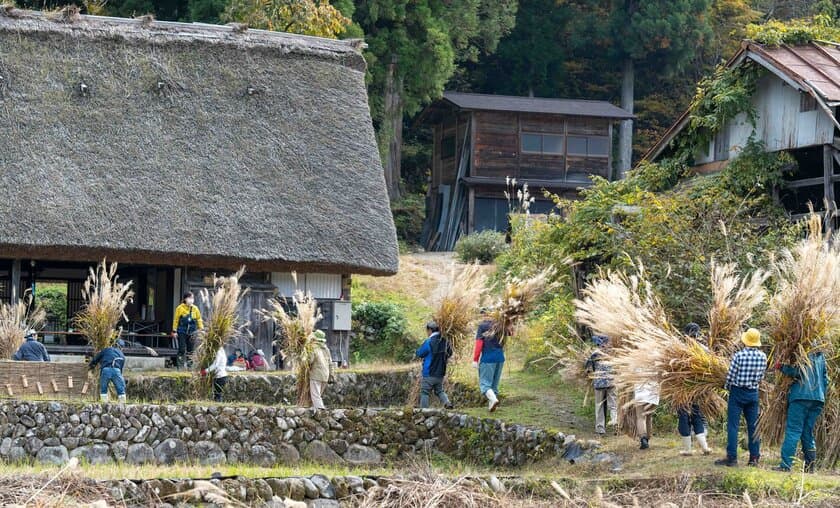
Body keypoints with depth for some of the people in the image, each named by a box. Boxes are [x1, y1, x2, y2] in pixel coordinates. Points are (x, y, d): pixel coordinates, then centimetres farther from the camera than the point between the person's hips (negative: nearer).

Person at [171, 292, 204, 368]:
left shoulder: (195, 309, 5)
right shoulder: (180, 308, -4)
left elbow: (199, 319, 12)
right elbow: (176, 320, 0)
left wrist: (201, 329, 5)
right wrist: (174, 331, -1)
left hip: (191, 332, 3)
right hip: (182, 332, -3)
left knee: (190, 349, 4)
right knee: (182, 349, -6)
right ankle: (181, 364, 1)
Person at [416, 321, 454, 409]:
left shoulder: (428, 342, -18)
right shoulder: (444, 342, -1)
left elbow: (419, 353, -8)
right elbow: (449, 354, 13)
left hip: (429, 373, -5)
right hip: (440, 373, 5)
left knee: (425, 392, 4)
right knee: (439, 391, 19)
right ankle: (447, 402, -4)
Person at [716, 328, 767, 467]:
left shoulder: (739, 355, -16)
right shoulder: (763, 357, -4)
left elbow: (730, 376, -10)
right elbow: (761, 377, 4)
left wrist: (727, 387, 9)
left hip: (737, 392, -4)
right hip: (753, 393, 4)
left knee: (733, 425, 0)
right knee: (753, 425, 11)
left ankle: (732, 457, -3)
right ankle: (754, 457, 12)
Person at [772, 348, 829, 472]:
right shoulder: (821, 356, 17)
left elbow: (796, 372, -15)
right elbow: (825, 378, 17)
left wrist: (781, 367, -2)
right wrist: (822, 394, 21)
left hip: (801, 396, -7)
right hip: (818, 398, 7)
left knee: (793, 430, -8)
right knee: (808, 433, 12)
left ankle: (786, 464, -14)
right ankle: (810, 466, 10)